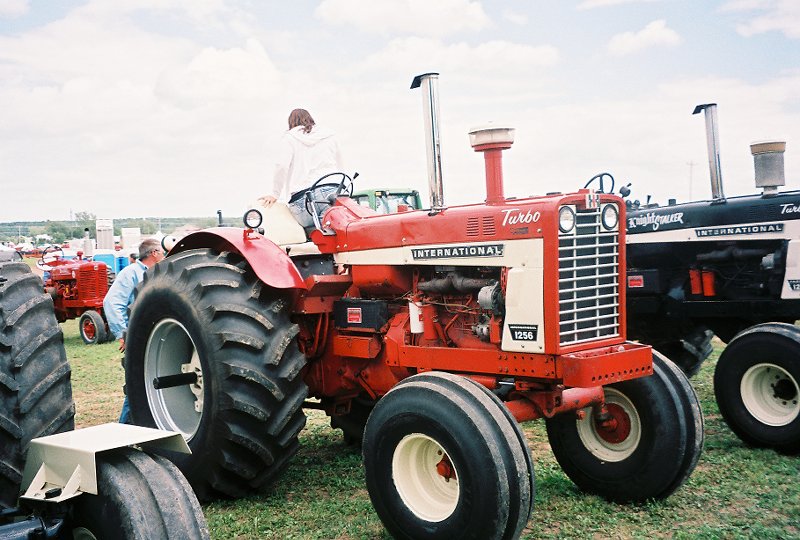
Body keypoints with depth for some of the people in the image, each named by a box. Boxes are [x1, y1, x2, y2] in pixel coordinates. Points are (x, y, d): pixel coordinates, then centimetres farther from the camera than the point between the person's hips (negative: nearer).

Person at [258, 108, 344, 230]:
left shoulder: (289, 138, 12)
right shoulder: (330, 136, 24)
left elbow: (281, 166, -1)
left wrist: (275, 195, 6)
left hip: (303, 197, -2)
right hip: (332, 192, 3)